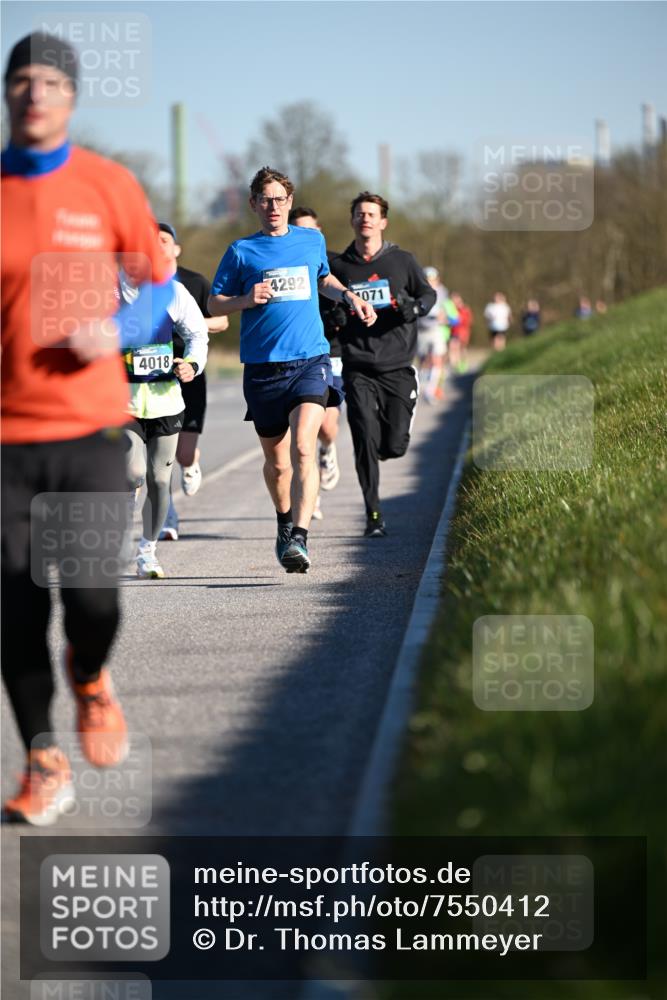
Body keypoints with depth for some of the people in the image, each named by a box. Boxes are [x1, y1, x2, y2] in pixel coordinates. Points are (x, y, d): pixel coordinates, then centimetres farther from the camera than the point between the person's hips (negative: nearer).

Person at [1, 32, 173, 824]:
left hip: (89, 427, -1)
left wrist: (118, 332, -9)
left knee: (92, 599, -12)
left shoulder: (110, 187, 2)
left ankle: (90, 679, 24)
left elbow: (159, 285, 11)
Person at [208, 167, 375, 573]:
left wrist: (348, 296, 14)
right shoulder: (241, 251, 4)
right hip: (263, 367, 0)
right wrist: (247, 300, -10)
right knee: (276, 460, 11)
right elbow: (214, 305, 8)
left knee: (303, 448, -20)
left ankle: (300, 538, -28)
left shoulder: (312, 241, 12)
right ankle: (285, 520, 39)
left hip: (310, 360, 0)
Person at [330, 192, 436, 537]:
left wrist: (413, 308, -9)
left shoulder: (401, 260, 4)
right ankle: (374, 516, -2)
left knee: (395, 446, -1)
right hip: (358, 371, 0)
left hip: (398, 368, 0)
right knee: (365, 442, -10)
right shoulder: (338, 267, 7)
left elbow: (429, 294, 13)